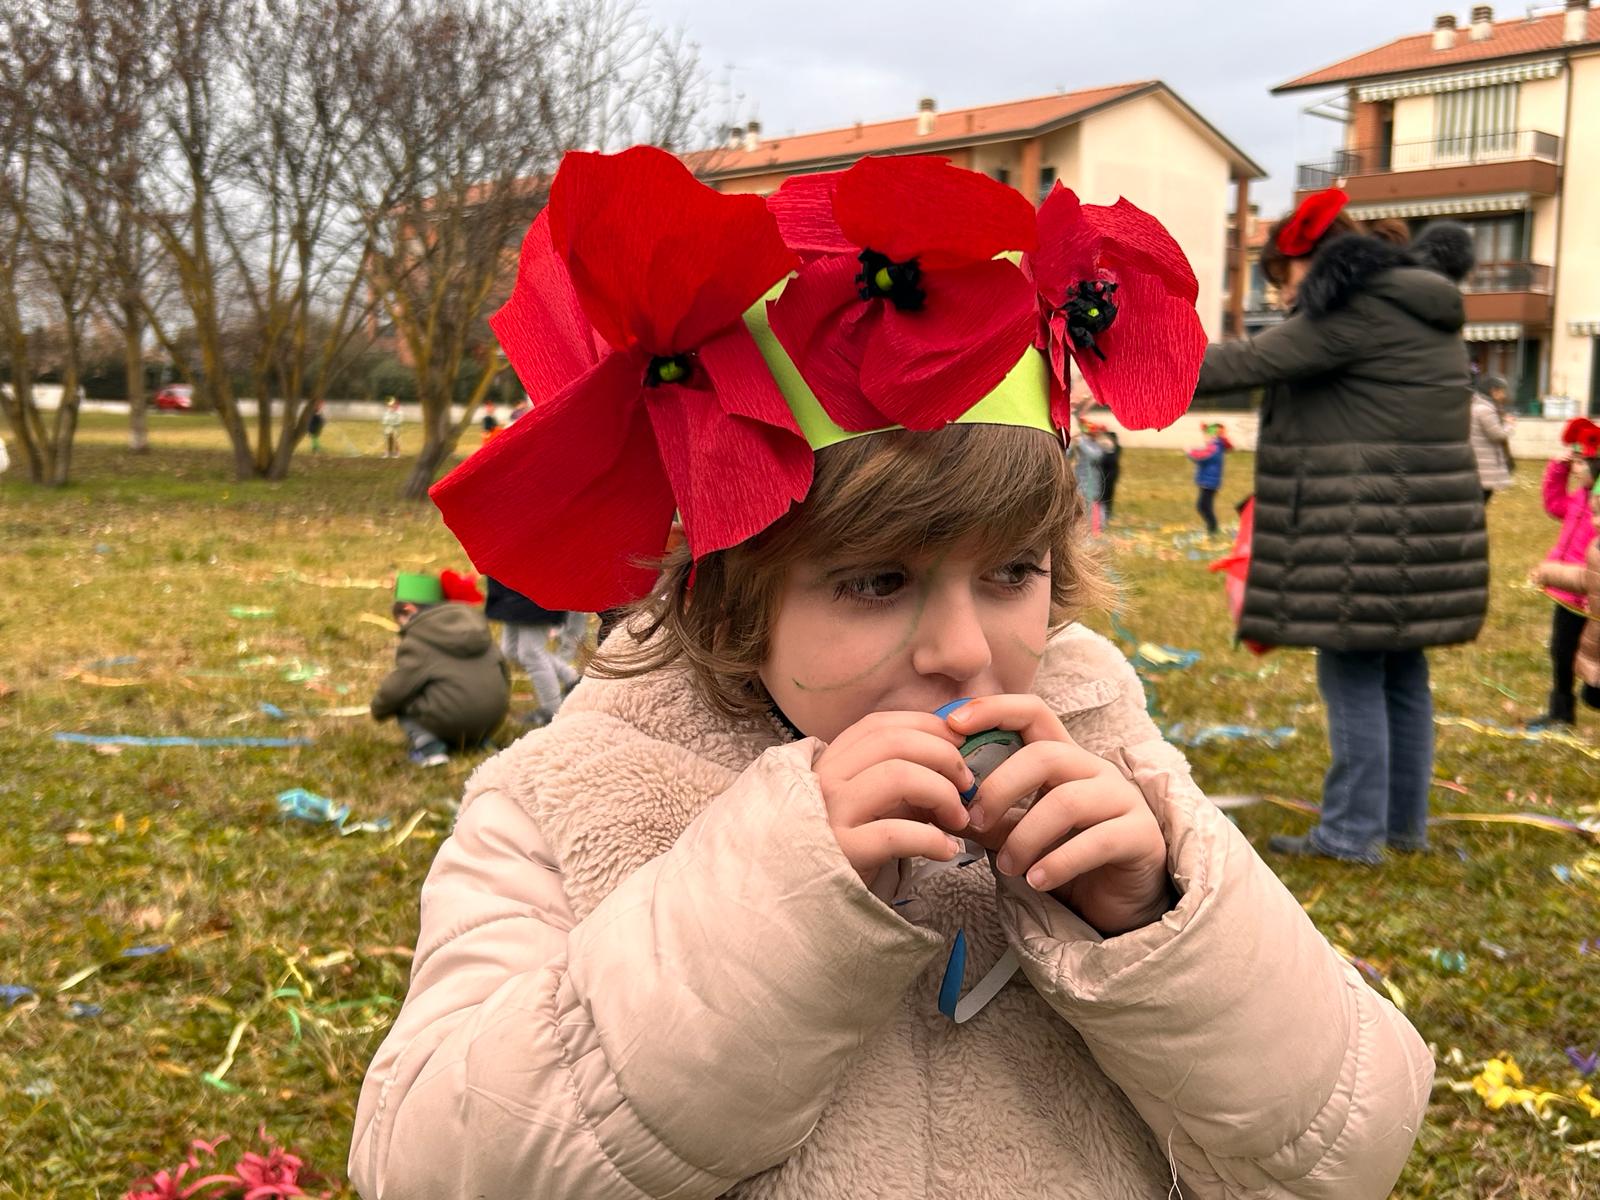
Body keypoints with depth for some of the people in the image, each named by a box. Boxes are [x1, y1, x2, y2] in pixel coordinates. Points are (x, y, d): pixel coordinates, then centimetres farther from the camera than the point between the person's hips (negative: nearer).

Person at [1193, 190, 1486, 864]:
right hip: (1420, 526, 9)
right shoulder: (1419, 310, 17)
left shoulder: (1358, 311, -13)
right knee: (1401, 669, 13)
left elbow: (1253, 362, -14)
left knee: (1351, 670, -4)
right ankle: (1405, 824, 21)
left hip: (1368, 529, -9)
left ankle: (1352, 833, 1)